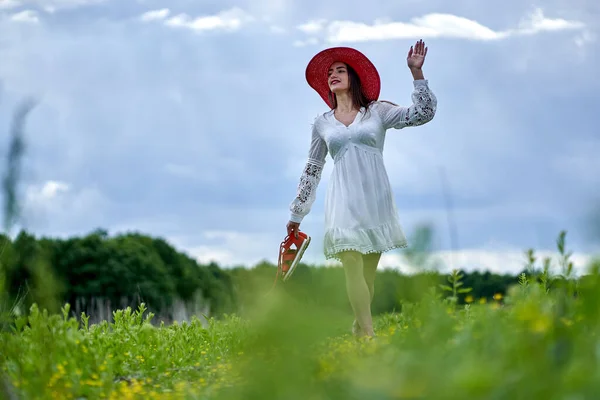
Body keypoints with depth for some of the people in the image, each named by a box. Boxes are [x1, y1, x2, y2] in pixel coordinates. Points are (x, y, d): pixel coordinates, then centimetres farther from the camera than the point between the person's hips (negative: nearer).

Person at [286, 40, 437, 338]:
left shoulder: (377, 111, 10)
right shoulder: (322, 123, 14)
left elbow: (423, 114, 2)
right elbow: (312, 170, 19)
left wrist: (416, 72, -7)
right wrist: (296, 215, 19)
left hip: (375, 198, 0)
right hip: (343, 200, 0)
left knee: (368, 271, -1)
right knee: (352, 266, -16)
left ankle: (360, 329, 6)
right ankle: (368, 335, -20)